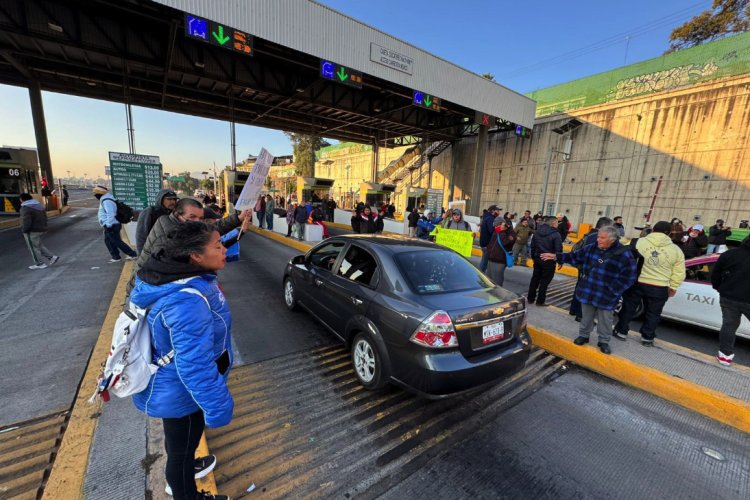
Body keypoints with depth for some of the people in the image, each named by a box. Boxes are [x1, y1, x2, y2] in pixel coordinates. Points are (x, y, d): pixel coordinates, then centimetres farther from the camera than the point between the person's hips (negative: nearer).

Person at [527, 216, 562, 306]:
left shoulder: (537, 232, 7)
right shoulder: (556, 234, -14)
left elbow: (532, 246, 13)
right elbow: (558, 249, -15)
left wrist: (533, 257, 21)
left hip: (537, 258, 6)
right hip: (549, 261, -6)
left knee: (535, 279, 14)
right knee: (545, 281, 3)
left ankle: (530, 299, 19)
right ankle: (540, 301, 8)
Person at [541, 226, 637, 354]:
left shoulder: (624, 254, -14)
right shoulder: (591, 248, -2)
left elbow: (629, 276, -13)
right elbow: (575, 256, 7)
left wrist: (613, 290, -16)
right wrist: (556, 257, -1)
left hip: (606, 295, -3)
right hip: (588, 292, 4)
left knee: (605, 320, 12)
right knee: (586, 316, 19)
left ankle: (604, 341, 32)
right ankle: (584, 335, 37)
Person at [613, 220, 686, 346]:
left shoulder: (639, 242, -5)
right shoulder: (675, 249, 1)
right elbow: (679, 273, 5)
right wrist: (673, 287, 14)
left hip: (636, 283, -1)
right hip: (659, 288, 1)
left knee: (628, 309, 12)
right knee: (652, 314, 15)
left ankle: (621, 332, 20)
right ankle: (647, 338, 23)